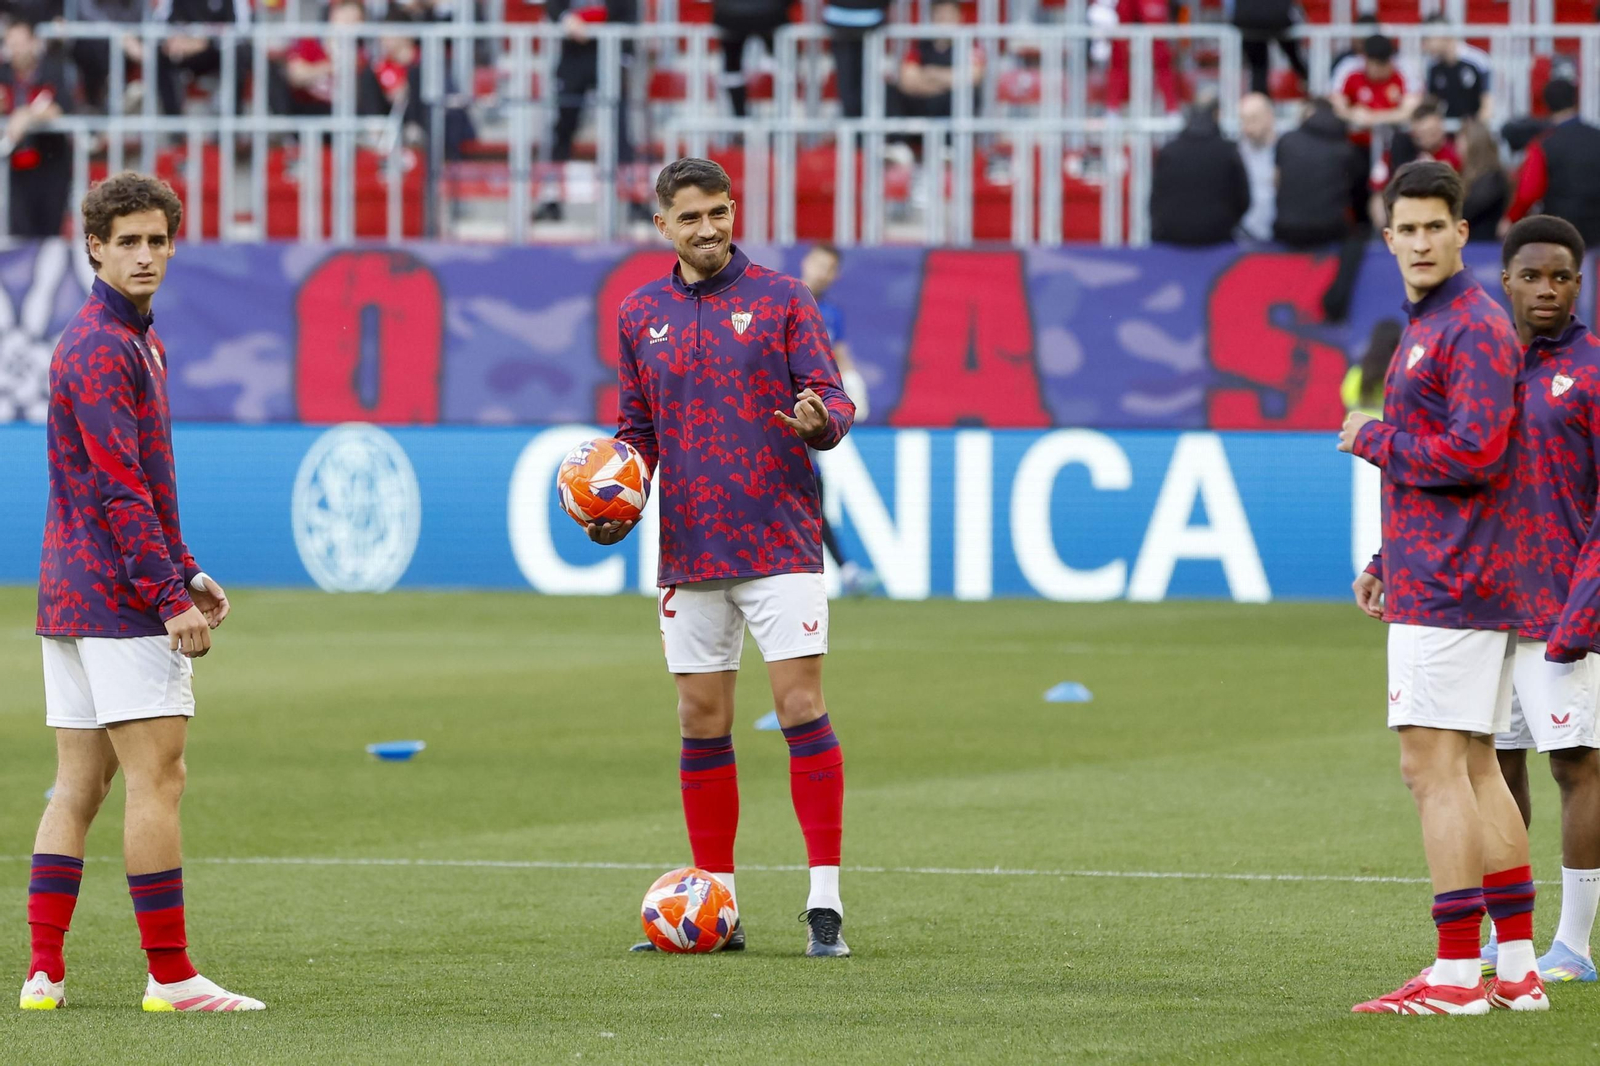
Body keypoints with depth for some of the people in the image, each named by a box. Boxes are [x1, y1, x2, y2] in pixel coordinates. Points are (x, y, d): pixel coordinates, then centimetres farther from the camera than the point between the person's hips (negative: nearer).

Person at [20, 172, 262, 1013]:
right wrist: (171, 598, -20)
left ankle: (45, 973, 7)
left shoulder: (134, 340, 18)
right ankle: (170, 976, -5)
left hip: (71, 595, 10)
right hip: (119, 597, -10)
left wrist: (185, 570, 19)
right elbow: (120, 488, -19)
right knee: (156, 778, -7)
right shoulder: (103, 350, -14)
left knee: (78, 786, 8)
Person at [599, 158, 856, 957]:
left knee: (801, 705, -9)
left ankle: (824, 902, -8)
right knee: (702, 724, 4)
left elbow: (833, 398, -2)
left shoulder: (780, 298, 1)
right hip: (688, 552, 3)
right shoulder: (639, 316, 11)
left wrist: (820, 419, -25)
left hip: (780, 541, -3)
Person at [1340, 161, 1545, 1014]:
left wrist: (1373, 438, -9)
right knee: (1475, 771, 12)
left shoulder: (1474, 328, -13)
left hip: (1448, 588, -10)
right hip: (1470, 587, 10)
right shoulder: (1425, 328, 20)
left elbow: (1473, 453, -23)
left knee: (1432, 768, -10)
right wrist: (1387, 563, 21)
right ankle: (1517, 967, 14)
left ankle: (1456, 972, -10)